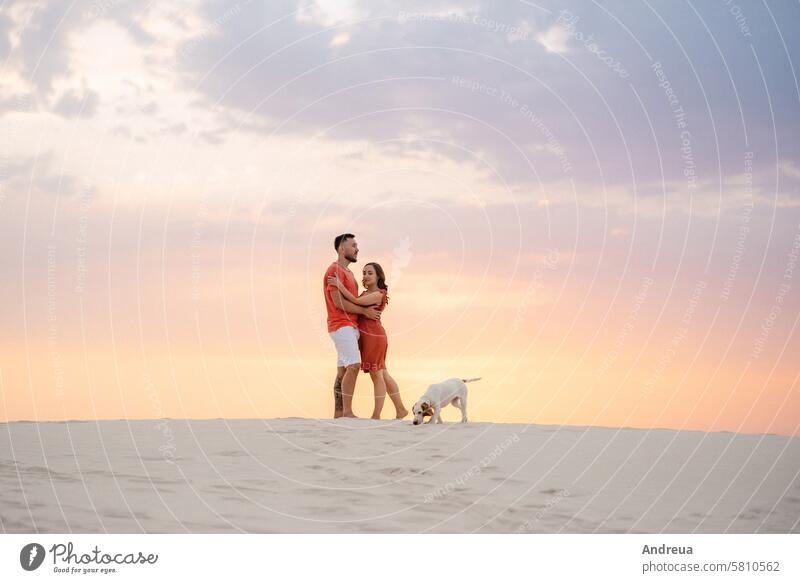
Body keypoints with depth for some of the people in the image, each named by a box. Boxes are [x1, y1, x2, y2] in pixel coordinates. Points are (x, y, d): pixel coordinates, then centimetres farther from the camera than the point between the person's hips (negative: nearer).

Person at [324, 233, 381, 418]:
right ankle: (347, 411, -19)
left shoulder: (348, 272, 22)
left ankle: (338, 413, 7)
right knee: (353, 365, -18)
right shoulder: (334, 270, -9)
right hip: (341, 325, -10)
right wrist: (364, 311, -11)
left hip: (351, 326, 10)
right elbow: (339, 302, -16)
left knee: (343, 370, 7)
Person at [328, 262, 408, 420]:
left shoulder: (378, 294, -10)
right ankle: (400, 410, 20)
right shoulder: (365, 294, 18)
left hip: (374, 336, -9)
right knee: (383, 375, 13)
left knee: (376, 375, -4)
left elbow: (356, 301, -21)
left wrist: (339, 285, -19)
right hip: (365, 336, 9)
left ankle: (376, 416, 1)